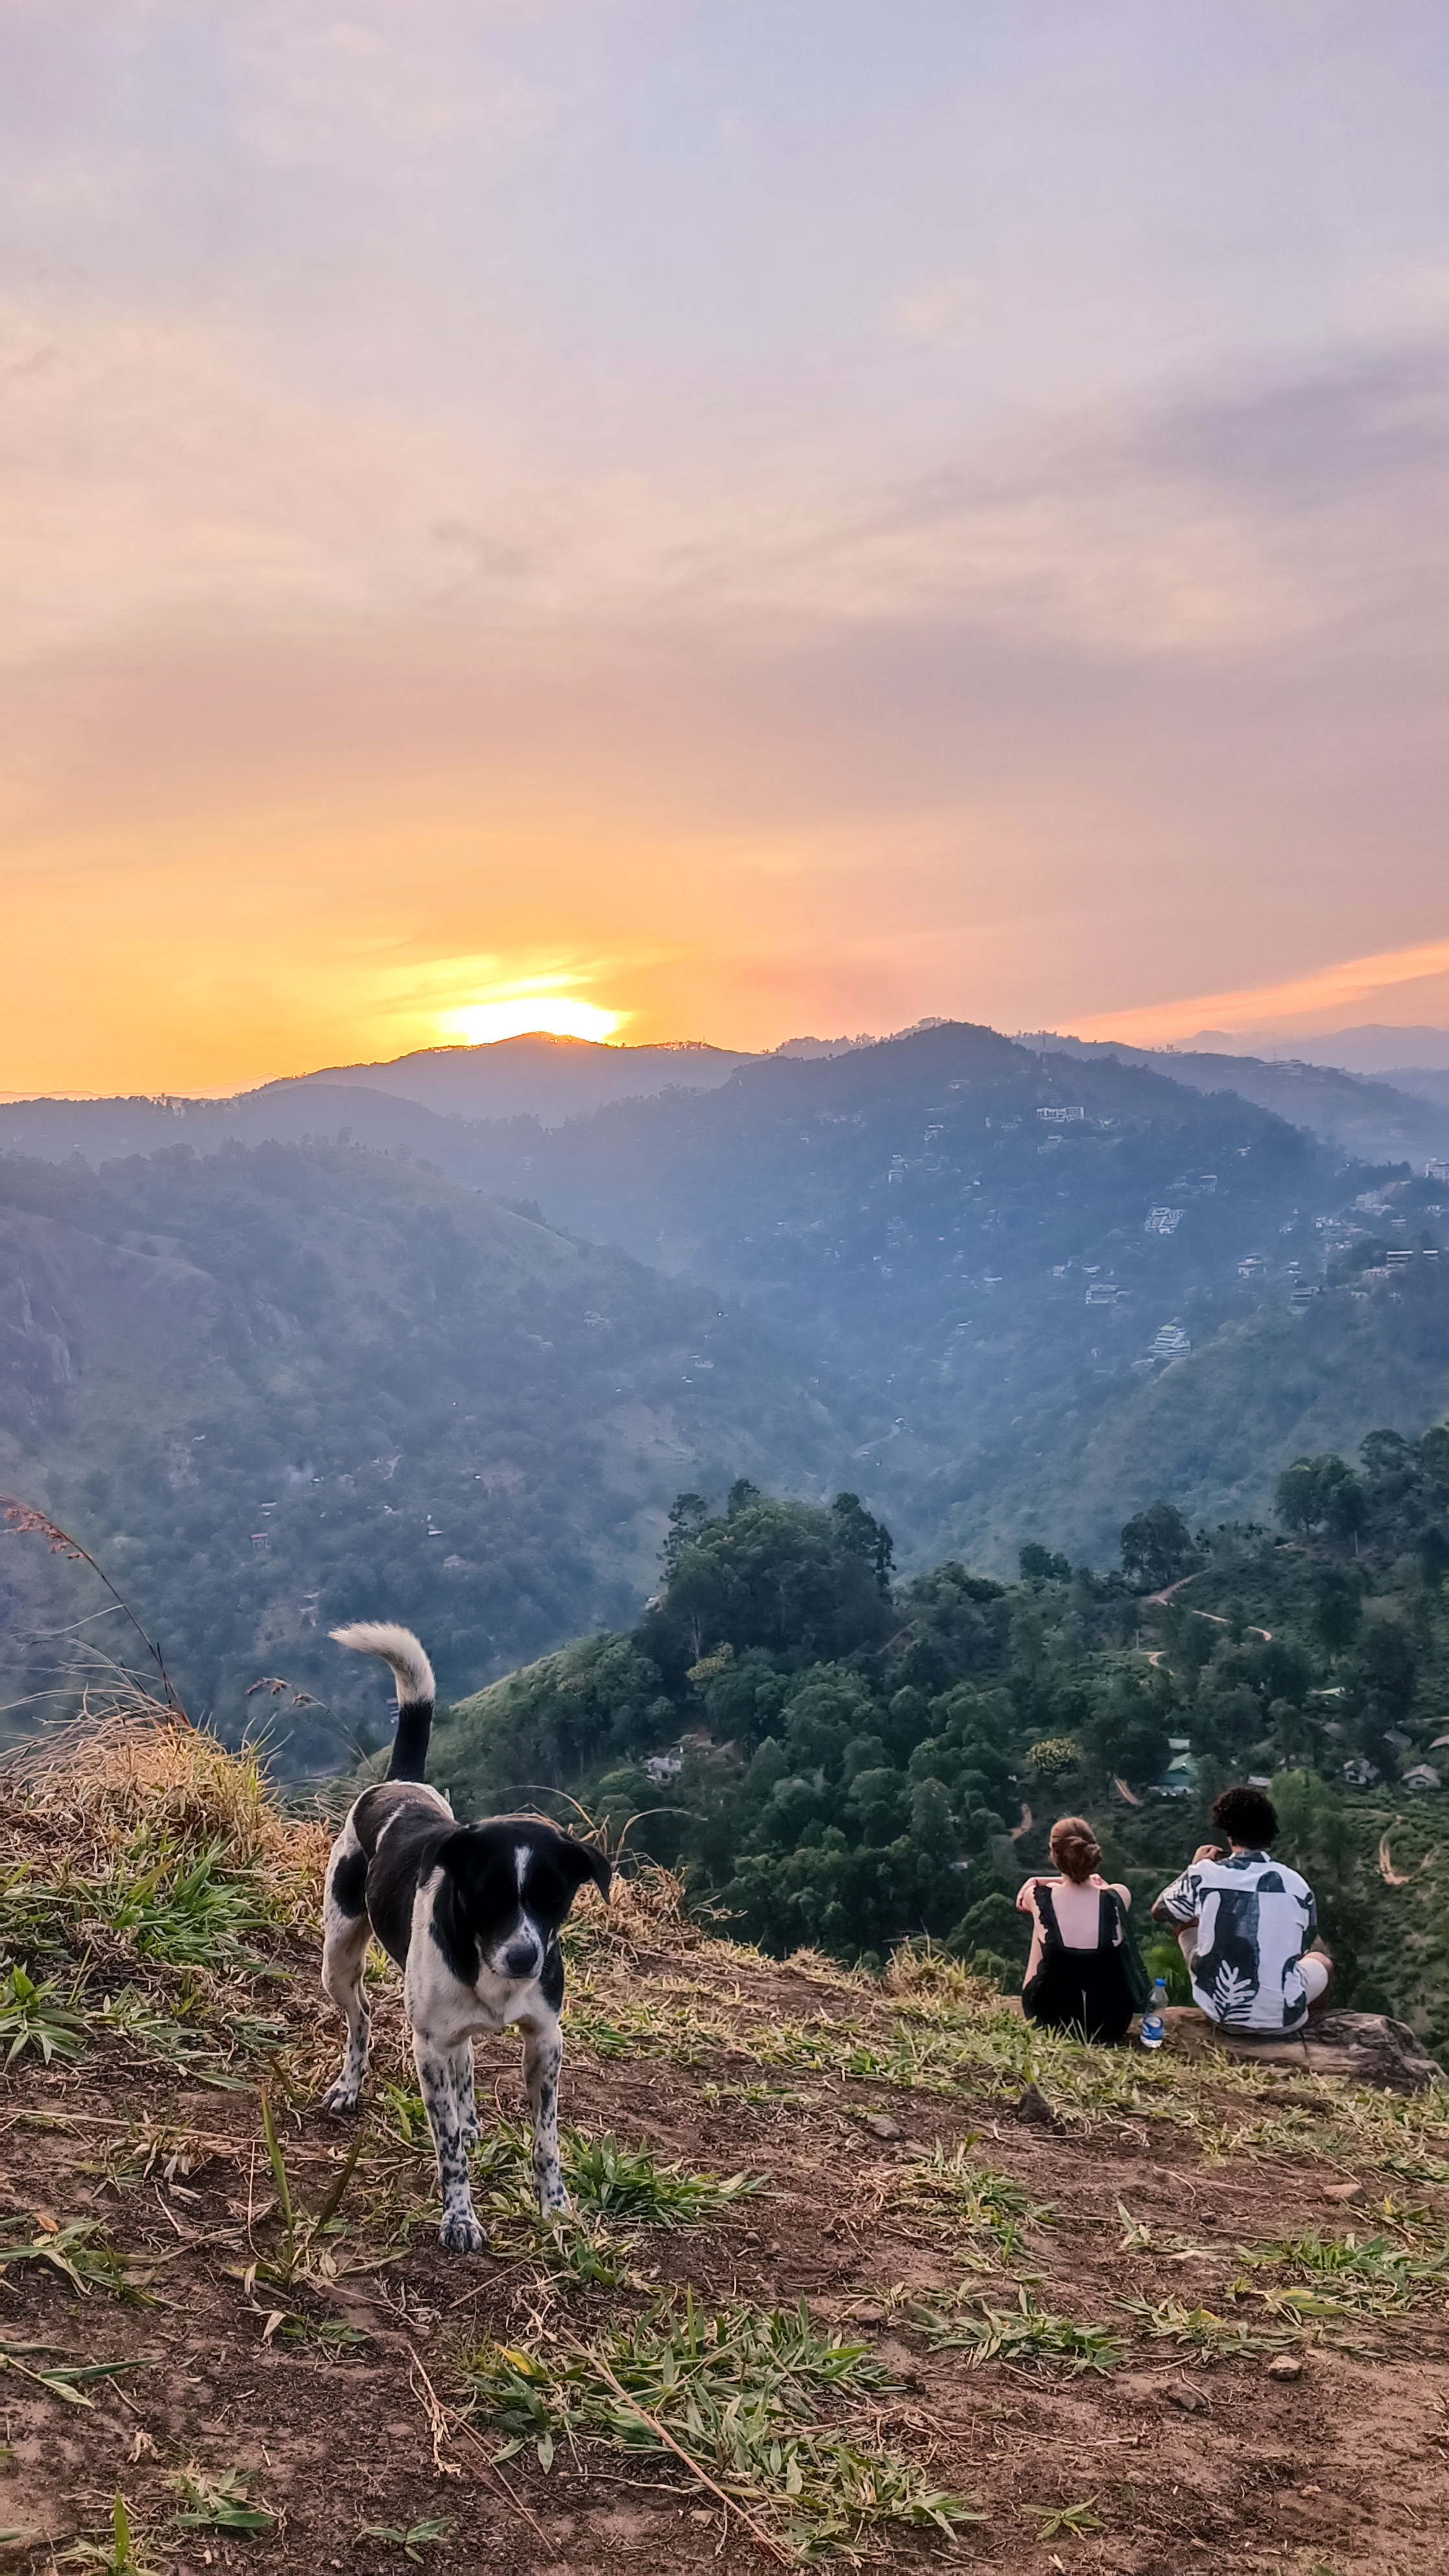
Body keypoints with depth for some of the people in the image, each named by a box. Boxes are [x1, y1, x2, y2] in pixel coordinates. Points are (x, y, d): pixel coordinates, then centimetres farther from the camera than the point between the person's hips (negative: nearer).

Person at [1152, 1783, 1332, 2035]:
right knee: (1322, 1961, 32)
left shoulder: (1203, 1875, -8)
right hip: (1280, 2017, 1)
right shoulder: (1296, 1884, -6)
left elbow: (1159, 1912, 11)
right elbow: (1303, 1949, 11)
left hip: (1218, 2011, -1)